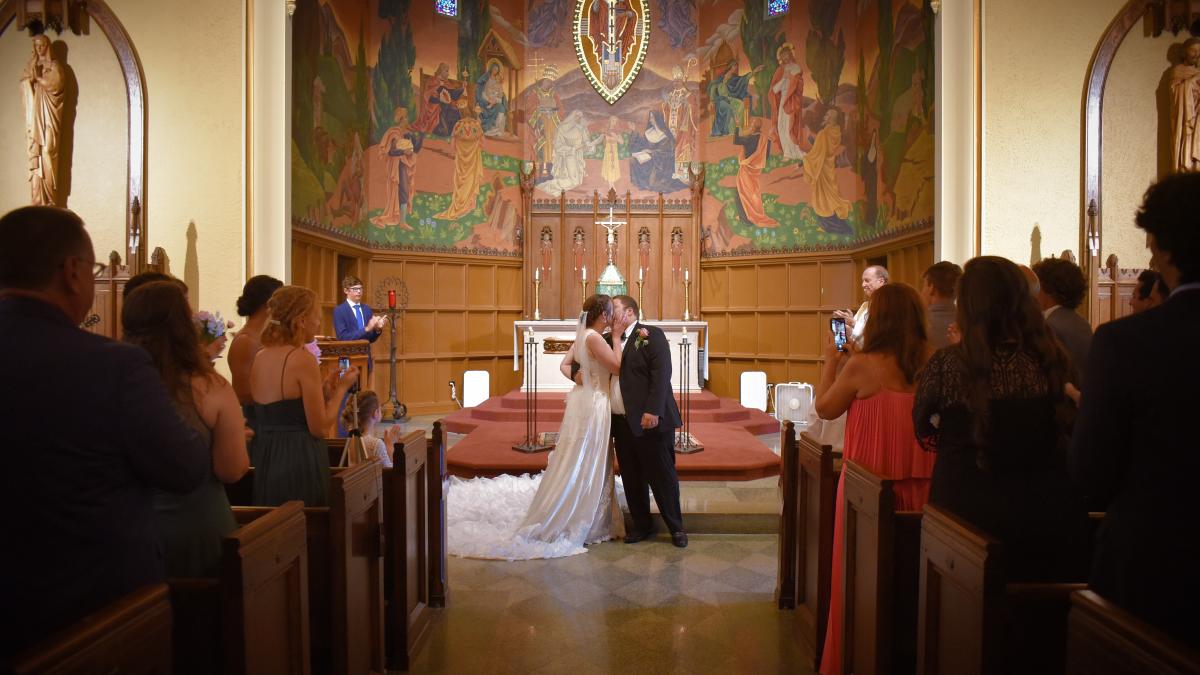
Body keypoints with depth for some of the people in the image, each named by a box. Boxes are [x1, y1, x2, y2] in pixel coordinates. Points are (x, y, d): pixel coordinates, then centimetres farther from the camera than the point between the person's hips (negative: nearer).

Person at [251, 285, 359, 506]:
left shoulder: (259, 359, 8)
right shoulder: (302, 361, -15)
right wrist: (341, 389, -2)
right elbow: (319, 428, -14)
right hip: (299, 464, -8)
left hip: (266, 460, 8)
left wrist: (324, 392, 14)